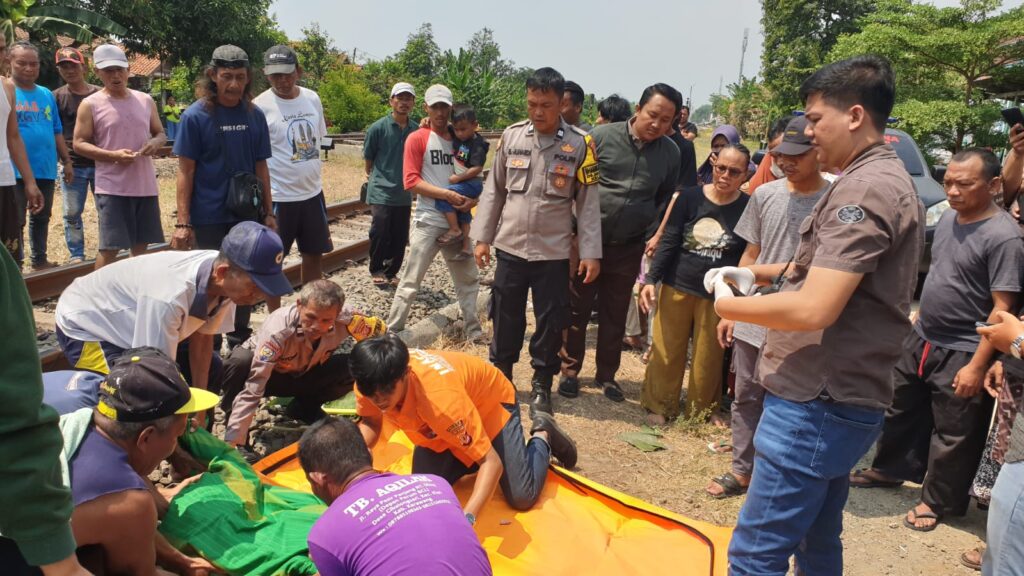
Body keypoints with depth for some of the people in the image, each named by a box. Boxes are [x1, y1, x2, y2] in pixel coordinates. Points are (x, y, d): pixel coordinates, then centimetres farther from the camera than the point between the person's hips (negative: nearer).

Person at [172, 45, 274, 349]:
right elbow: (185, 172, -8)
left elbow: (261, 167, 9)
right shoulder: (195, 116, -8)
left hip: (247, 217, 4)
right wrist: (183, 223, -13)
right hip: (209, 218, -4)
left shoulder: (255, 115, 3)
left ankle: (240, 344, 30)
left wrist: (269, 212, 7)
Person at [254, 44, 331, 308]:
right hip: (278, 197, -5)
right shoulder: (260, 106, -13)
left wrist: (316, 180, 14)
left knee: (314, 254, 15)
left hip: (312, 192, 6)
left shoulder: (312, 99, 3)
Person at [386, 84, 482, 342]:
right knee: (411, 281, -1)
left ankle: (474, 332, 25)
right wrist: (447, 195, -19)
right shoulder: (417, 139, -3)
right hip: (428, 221, -5)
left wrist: (472, 199, -6)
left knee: (468, 279, 13)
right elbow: (411, 181, -11)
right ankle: (392, 331, 9)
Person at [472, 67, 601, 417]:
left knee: (551, 322, 6)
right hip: (510, 247, 2)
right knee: (505, 320, 11)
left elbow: (588, 201, -3)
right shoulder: (512, 136, 1)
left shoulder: (579, 144, -5)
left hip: (553, 252, -2)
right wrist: (482, 237, 7)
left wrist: (591, 252, -7)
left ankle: (541, 385, 24)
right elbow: (494, 190, 8)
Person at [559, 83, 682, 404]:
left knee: (615, 315, 13)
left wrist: (654, 236, 1)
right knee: (577, 309, 8)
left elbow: (666, 200, 11)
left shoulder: (670, 153, 0)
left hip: (628, 248, 2)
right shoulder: (602, 136, -9)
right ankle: (570, 370, 23)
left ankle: (606, 375, 27)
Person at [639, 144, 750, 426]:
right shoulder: (690, 197, -3)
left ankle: (703, 410, 29)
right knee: (666, 351, 7)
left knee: (709, 357, 9)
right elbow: (668, 241, -3)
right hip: (677, 287, 1)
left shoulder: (748, 208, -4)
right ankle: (659, 406, 24)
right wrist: (651, 279, -12)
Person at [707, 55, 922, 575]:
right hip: (840, 398, 11)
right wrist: (754, 273, 13)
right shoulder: (888, 181, 16)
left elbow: (813, 310, -26)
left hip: (818, 406, -11)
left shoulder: (865, 189, -18)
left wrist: (728, 304, -10)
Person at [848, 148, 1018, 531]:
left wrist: (978, 365, -22)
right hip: (921, 339, 8)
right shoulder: (948, 218, 3)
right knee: (902, 410, 22)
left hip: (961, 353, -7)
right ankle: (889, 469, 42)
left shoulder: (1003, 236, -21)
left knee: (952, 435, 9)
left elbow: (1002, 308, -21)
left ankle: (938, 501, 26)